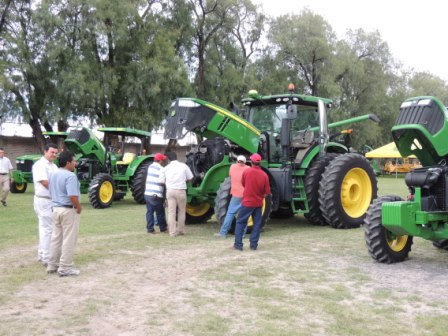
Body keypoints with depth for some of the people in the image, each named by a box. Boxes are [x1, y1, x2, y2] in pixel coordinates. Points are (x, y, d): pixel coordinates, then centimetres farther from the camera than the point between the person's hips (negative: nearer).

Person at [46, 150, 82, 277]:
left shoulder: (53, 174, 10)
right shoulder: (70, 176, -19)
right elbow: (72, 196, -27)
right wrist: (78, 207, -14)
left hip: (56, 208, 9)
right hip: (68, 210, -9)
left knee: (56, 237, 16)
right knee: (68, 239, -1)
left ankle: (52, 265, 24)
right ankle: (65, 268, 3)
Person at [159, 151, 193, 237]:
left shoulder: (166, 168, 4)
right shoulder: (183, 166, 0)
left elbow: (161, 181, 2)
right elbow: (190, 178, 4)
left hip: (170, 190, 1)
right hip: (181, 191, -1)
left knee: (171, 212, 5)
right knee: (181, 211, 14)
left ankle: (172, 232, 4)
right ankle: (180, 230, 19)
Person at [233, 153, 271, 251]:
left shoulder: (246, 172, -11)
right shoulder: (264, 175, -7)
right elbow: (267, 192, -2)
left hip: (247, 202, -2)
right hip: (258, 203, 2)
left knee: (240, 222, 7)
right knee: (257, 224, 12)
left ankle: (238, 244, 4)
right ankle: (253, 245, 13)